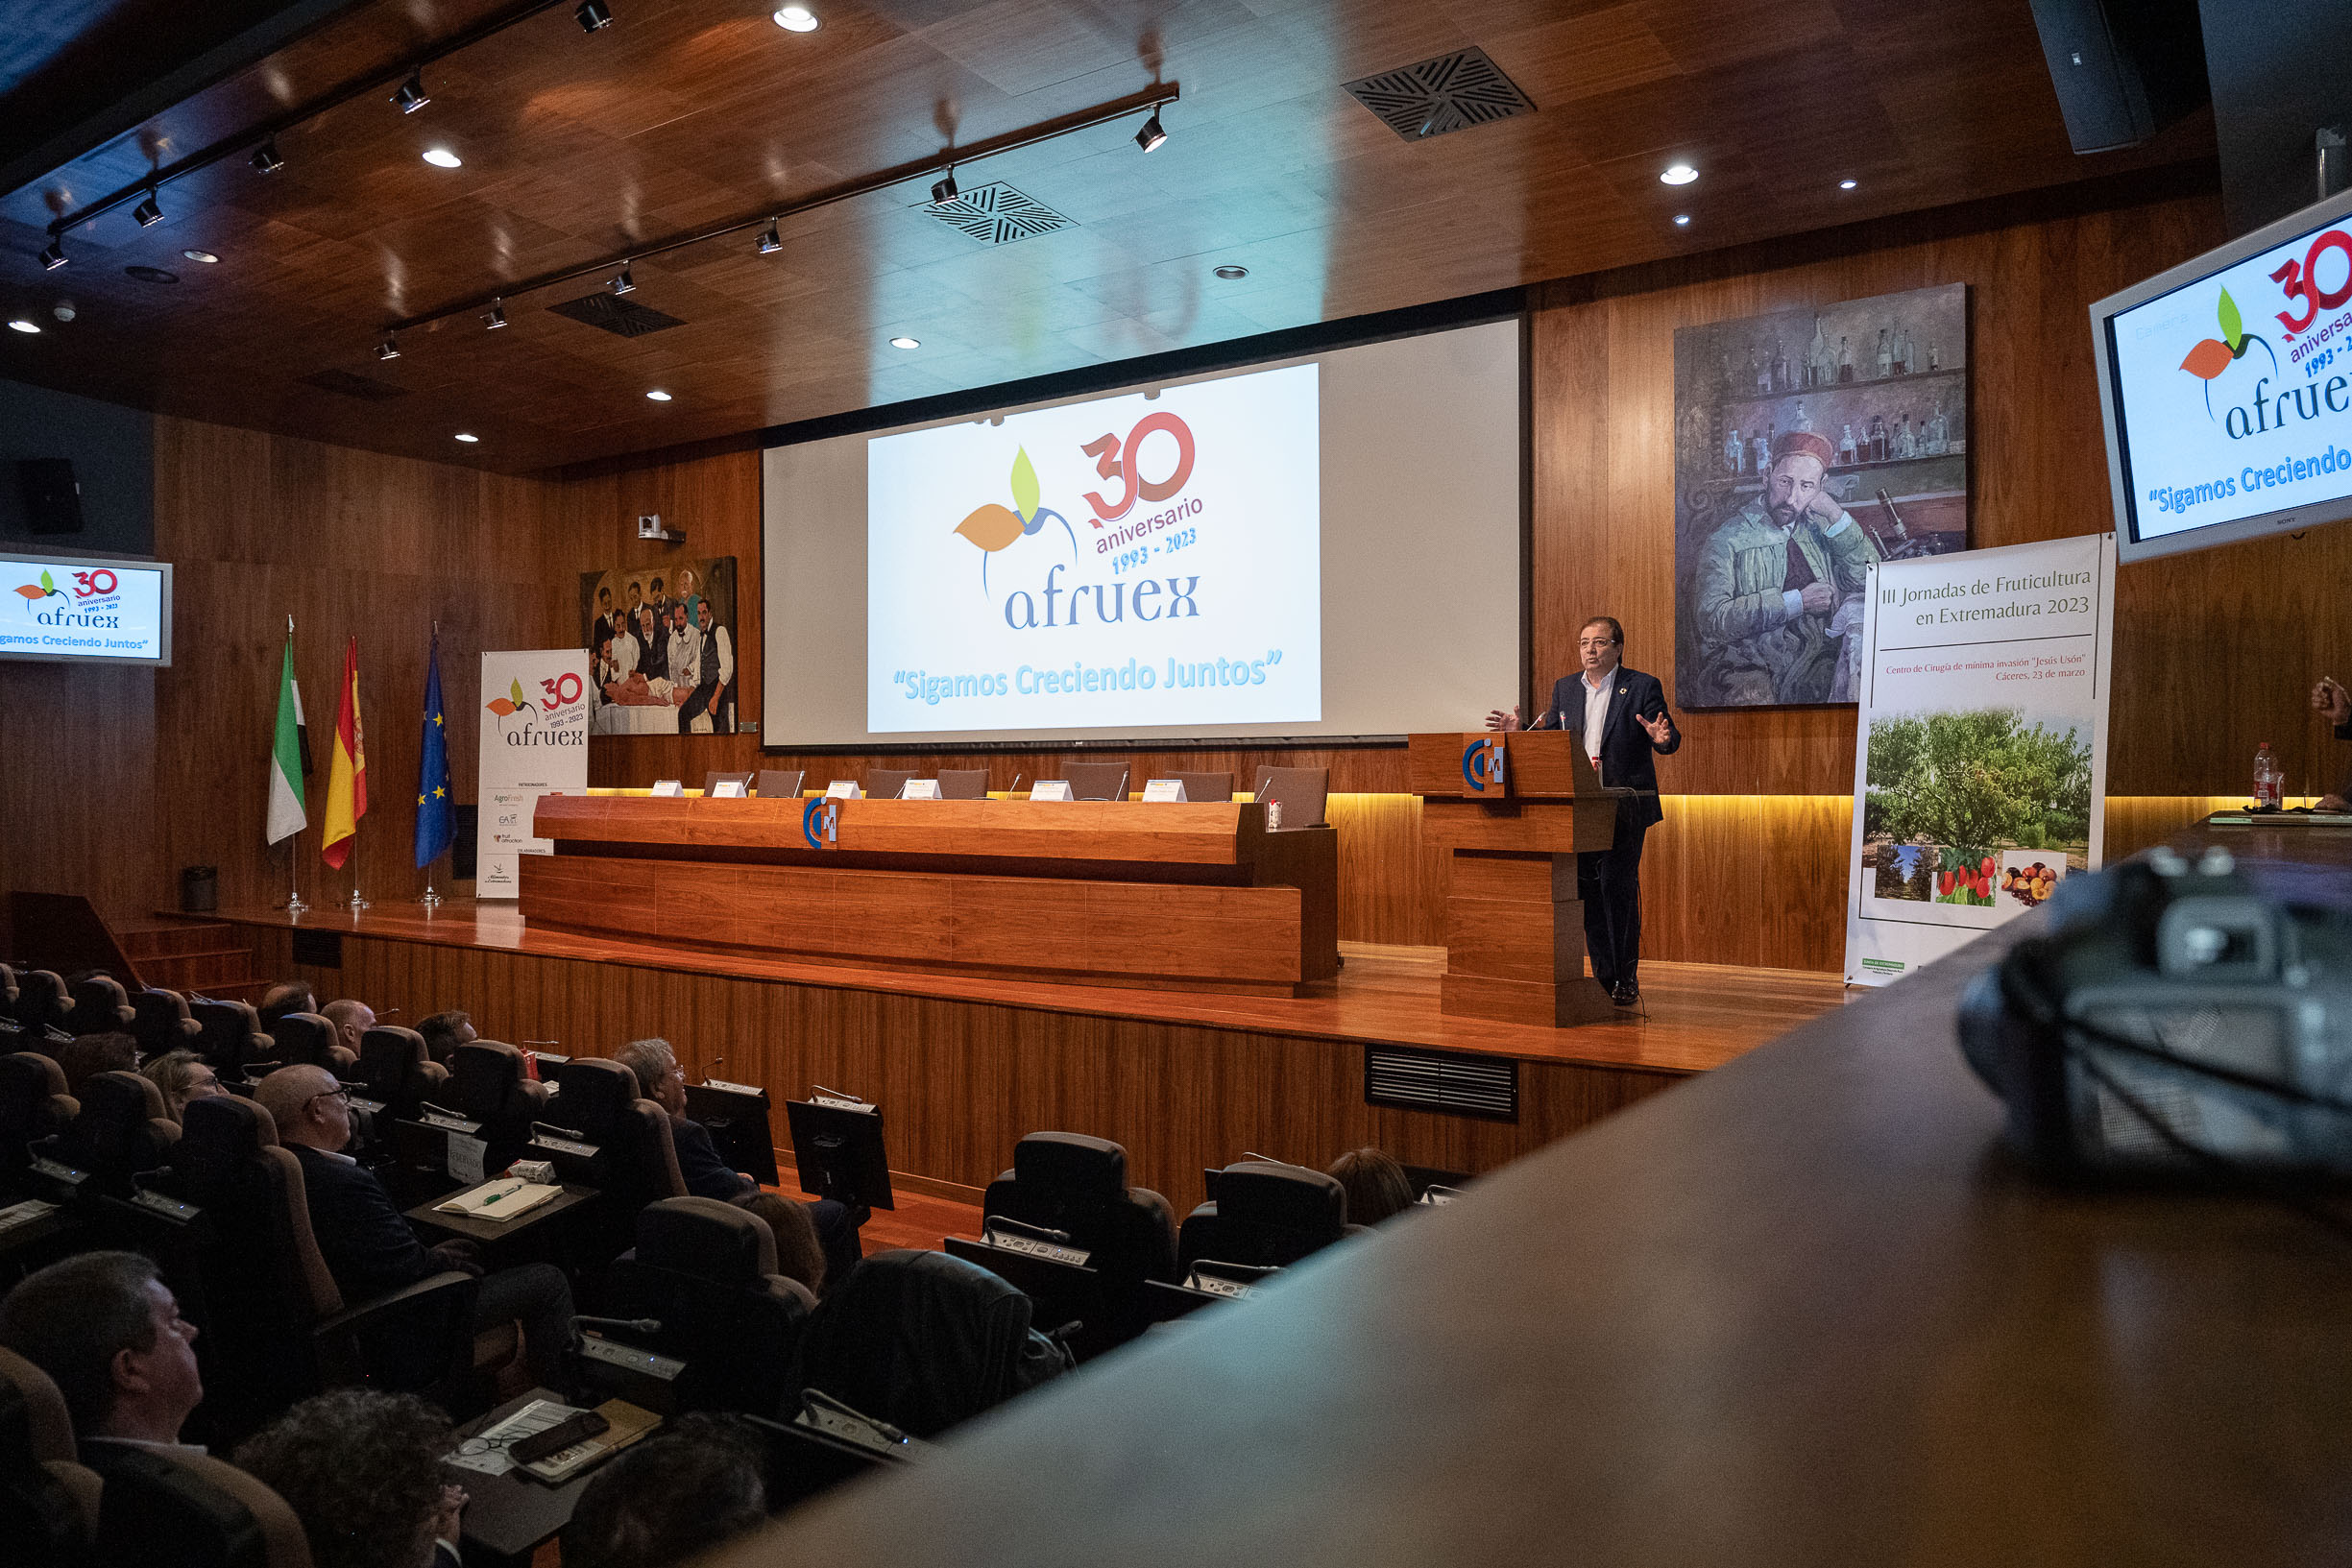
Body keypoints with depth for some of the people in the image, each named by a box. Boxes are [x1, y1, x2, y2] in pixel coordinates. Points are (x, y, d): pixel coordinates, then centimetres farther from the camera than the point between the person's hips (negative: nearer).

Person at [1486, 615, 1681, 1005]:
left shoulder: (1642, 686, 0)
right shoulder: (1565, 688, 14)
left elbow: (1669, 741, -5)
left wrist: (1663, 738, -27)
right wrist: (1520, 731, 2)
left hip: (1624, 807, -5)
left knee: (1617, 886, -8)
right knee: (1586, 888, 6)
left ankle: (1626, 978, 1)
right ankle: (1603, 975, 15)